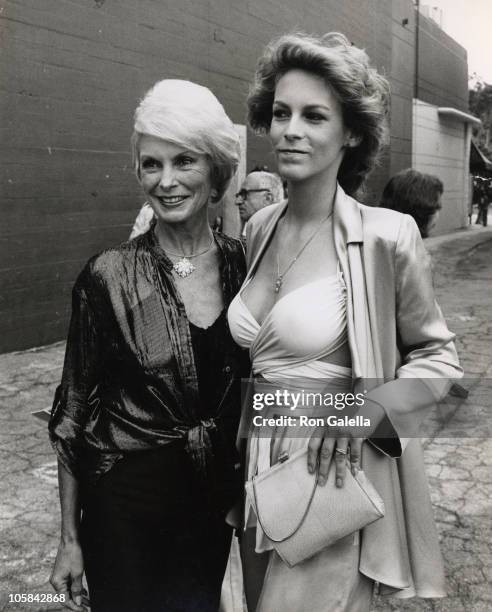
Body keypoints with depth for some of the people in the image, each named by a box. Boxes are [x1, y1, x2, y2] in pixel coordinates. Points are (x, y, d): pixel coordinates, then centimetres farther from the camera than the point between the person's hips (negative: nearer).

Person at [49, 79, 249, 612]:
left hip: (215, 496, 3)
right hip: (127, 500, -3)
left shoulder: (243, 264, -6)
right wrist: (70, 537, -4)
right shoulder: (108, 277, -14)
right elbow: (74, 410, -7)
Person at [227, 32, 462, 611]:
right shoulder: (258, 228, 2)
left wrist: (364, 416, -19)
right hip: (255, 468, 6)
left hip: (333, 475, -5)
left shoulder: (386, 236, -14)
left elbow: (435, 357, -3)